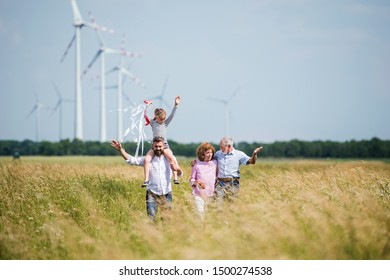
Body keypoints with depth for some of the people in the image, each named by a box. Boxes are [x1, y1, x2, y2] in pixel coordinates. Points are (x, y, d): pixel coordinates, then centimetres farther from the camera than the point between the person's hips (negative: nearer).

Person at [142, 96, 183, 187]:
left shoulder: (165, 123, 9)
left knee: (171, 159, -23)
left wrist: (176, 105, -10)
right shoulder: (152, 123, 7)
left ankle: (176, 178, -8)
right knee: (146, 159, -21)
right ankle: (146, 180, -18)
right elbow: (145, 116, -2)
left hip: (165, 146, 0)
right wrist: (146, 106, -11)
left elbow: (172, 115, 0)